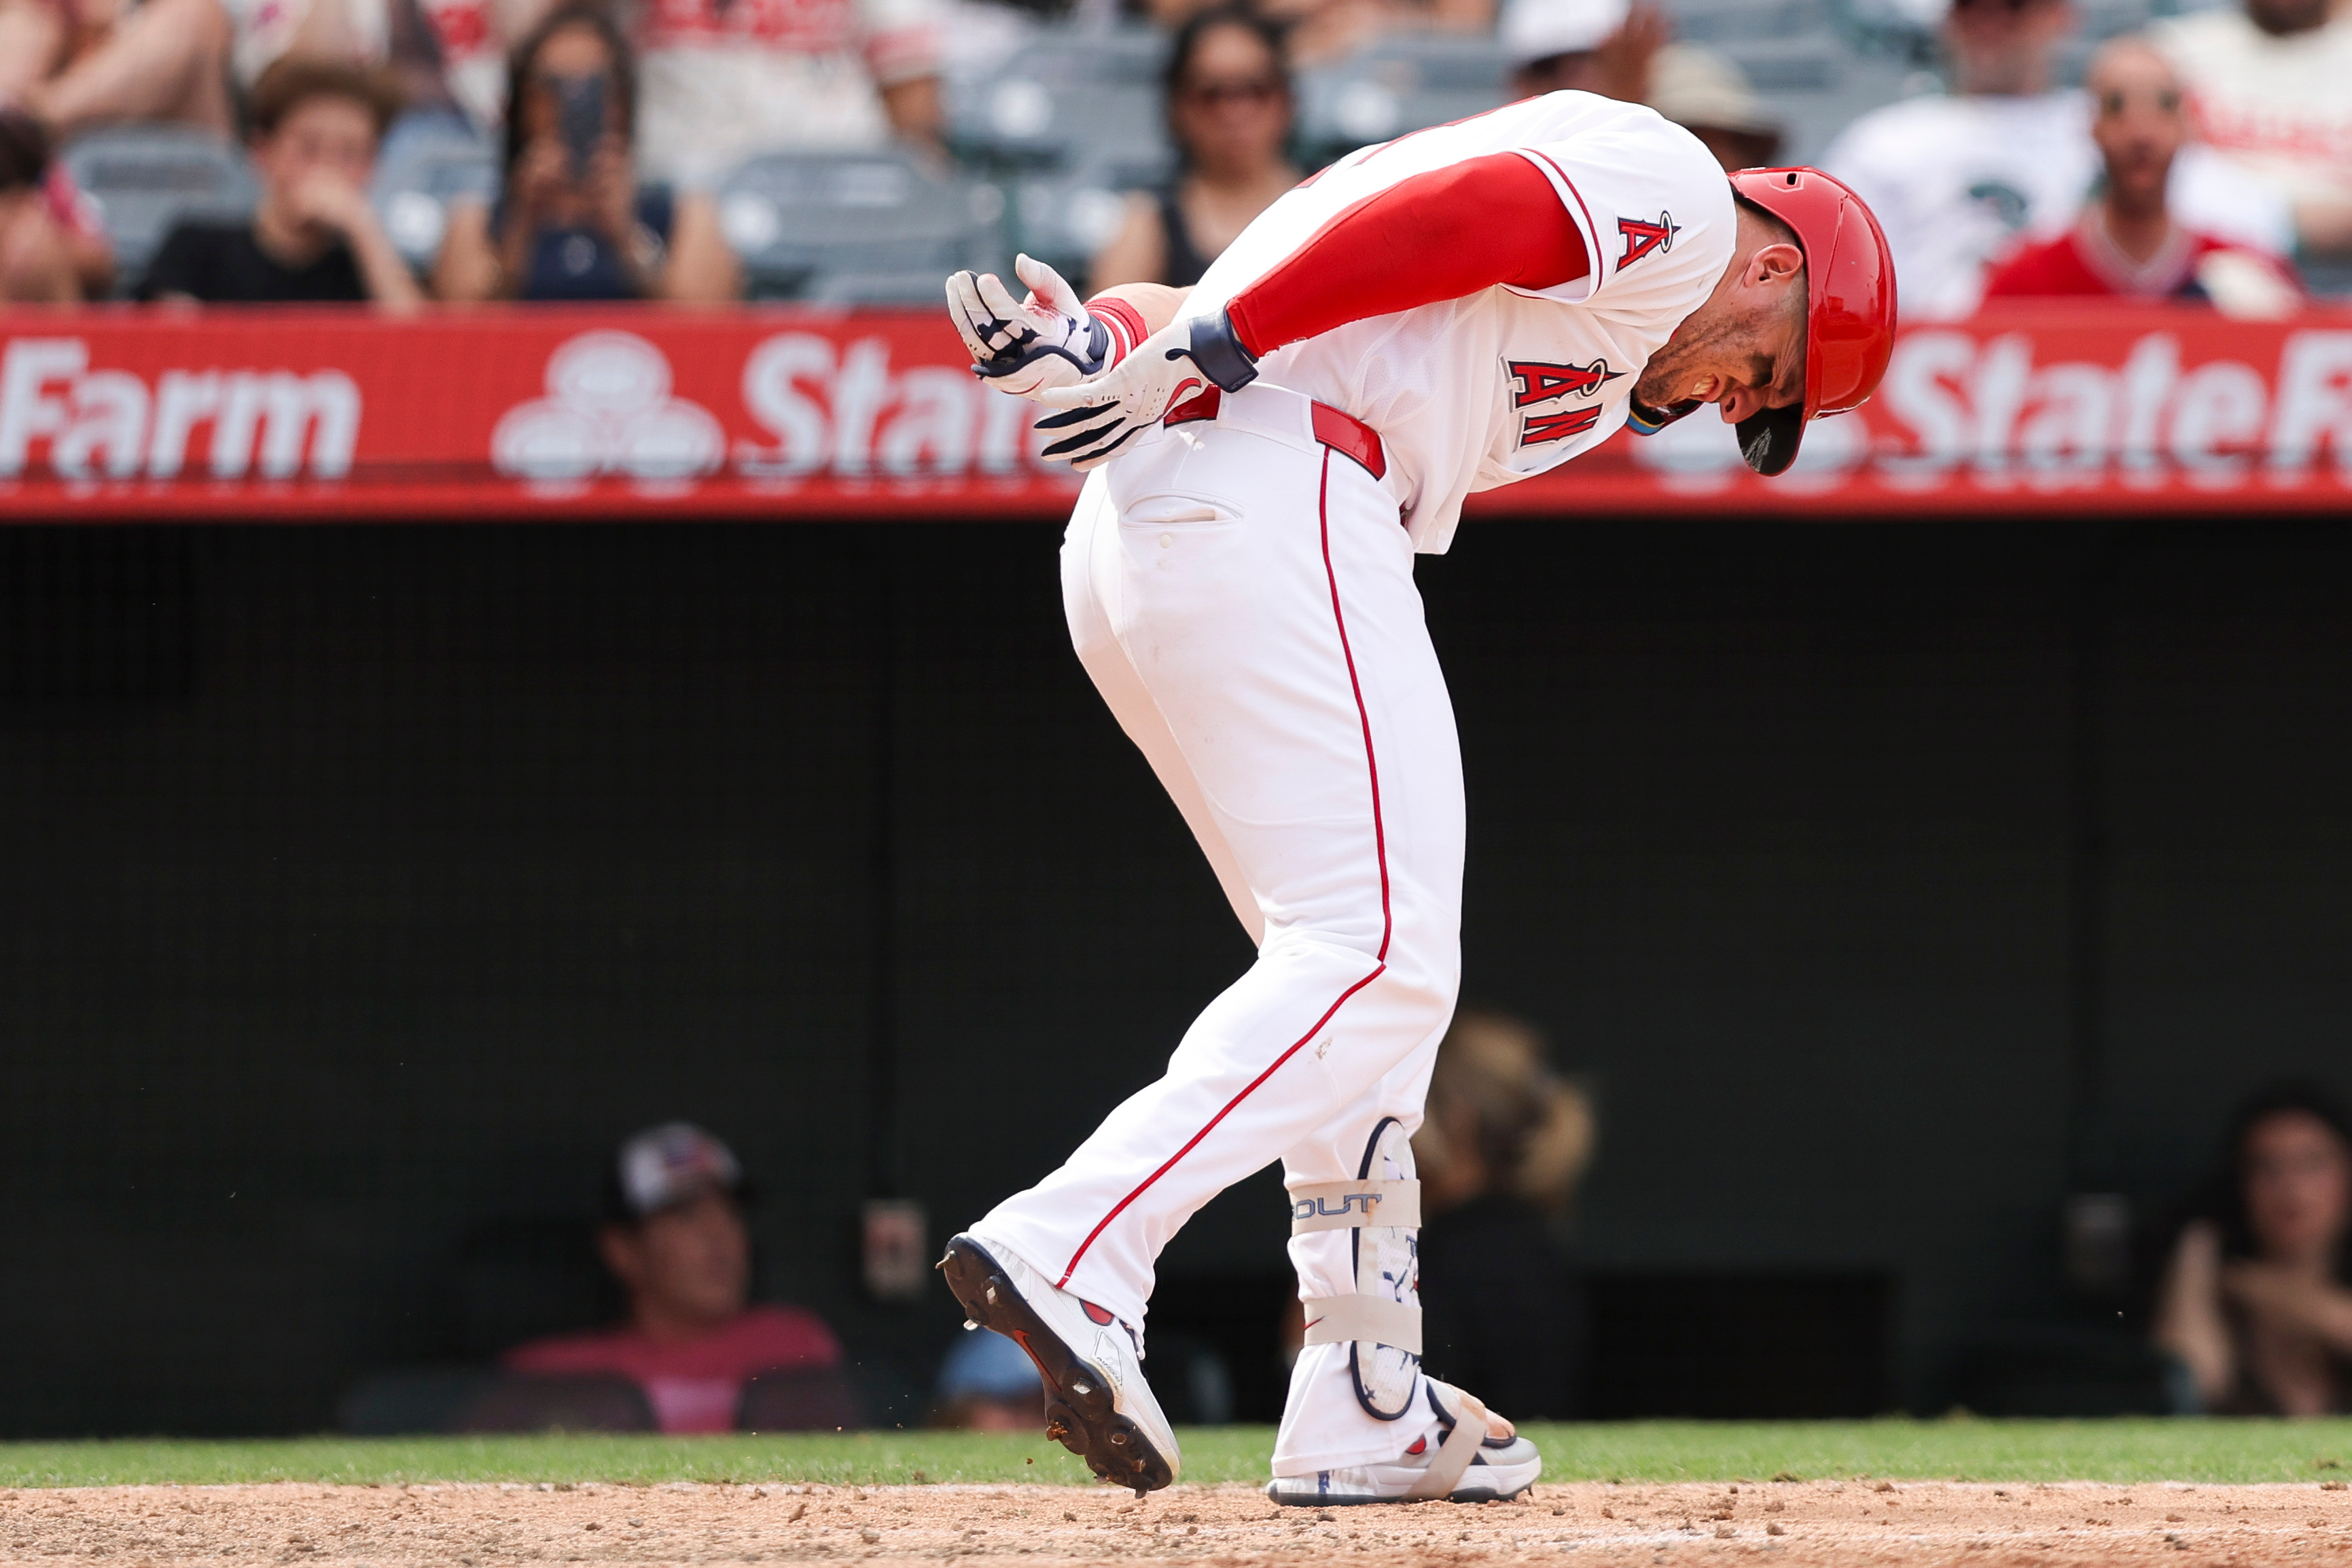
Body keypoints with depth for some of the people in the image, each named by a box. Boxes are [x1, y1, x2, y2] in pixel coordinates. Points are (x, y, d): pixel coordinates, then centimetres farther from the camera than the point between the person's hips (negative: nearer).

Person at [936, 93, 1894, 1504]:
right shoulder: (1674, 197, 6)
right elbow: (1448, 209, -12)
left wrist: (1100, 351, 1)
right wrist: (1211, 352, -17)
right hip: (1270, 503, -10)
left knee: (1367, 966, 15)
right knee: (1379, 954, -13)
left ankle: (1367, 1410, 13)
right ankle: (1075, 1253, -27)